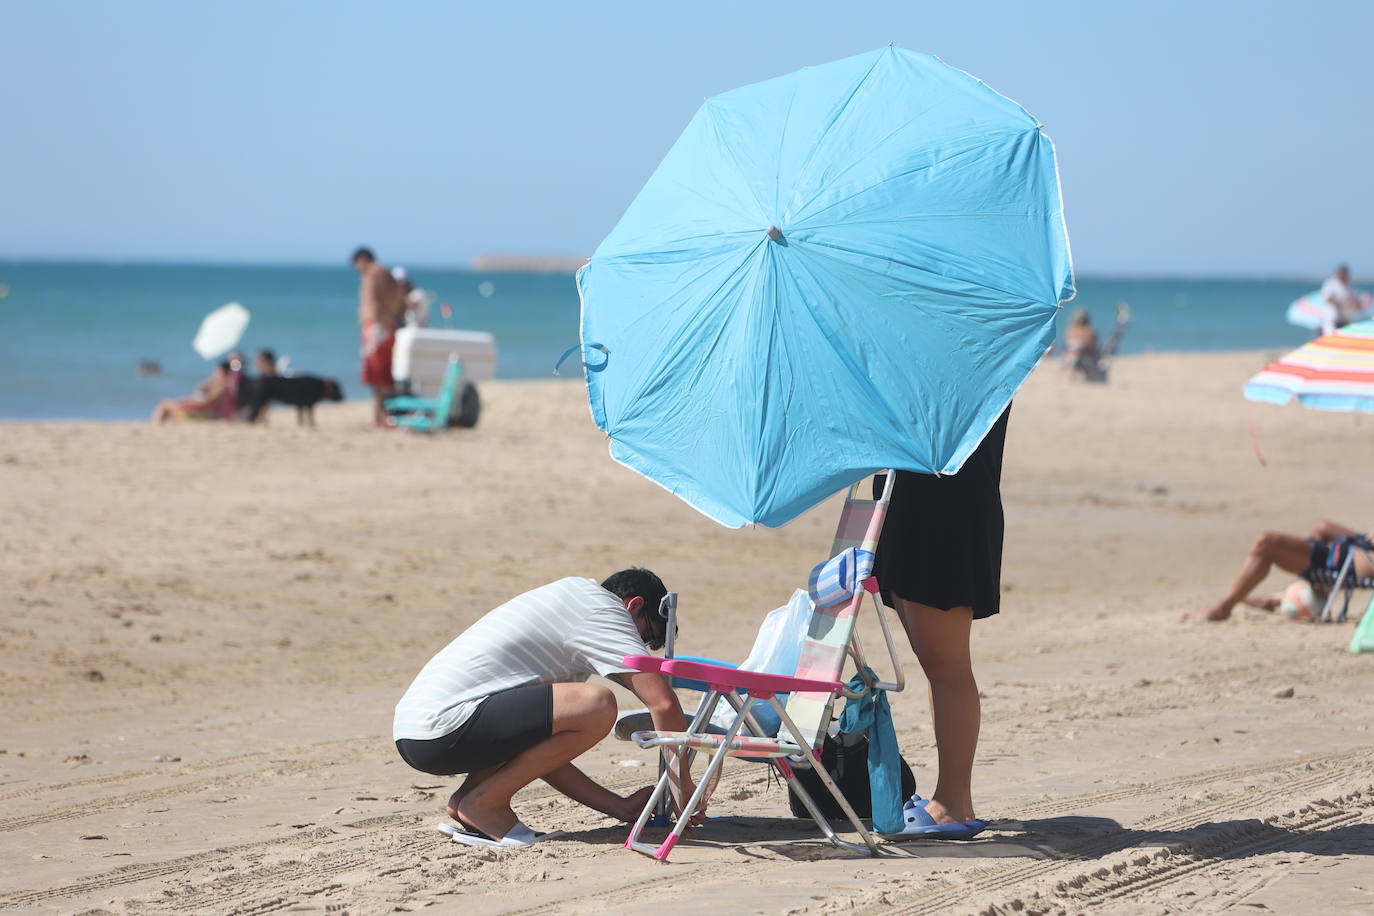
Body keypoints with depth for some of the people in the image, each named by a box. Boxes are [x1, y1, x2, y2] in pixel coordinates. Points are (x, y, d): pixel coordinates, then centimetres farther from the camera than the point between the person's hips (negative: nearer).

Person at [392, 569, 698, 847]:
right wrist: (685, 789, 3)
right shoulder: (602, 608, 1)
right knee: (597, 706, -18)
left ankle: (465, 800, 10)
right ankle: (483, 803, -7)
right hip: (445, 726, -11)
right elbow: (663, 703, -9)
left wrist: (621, 807, 22)